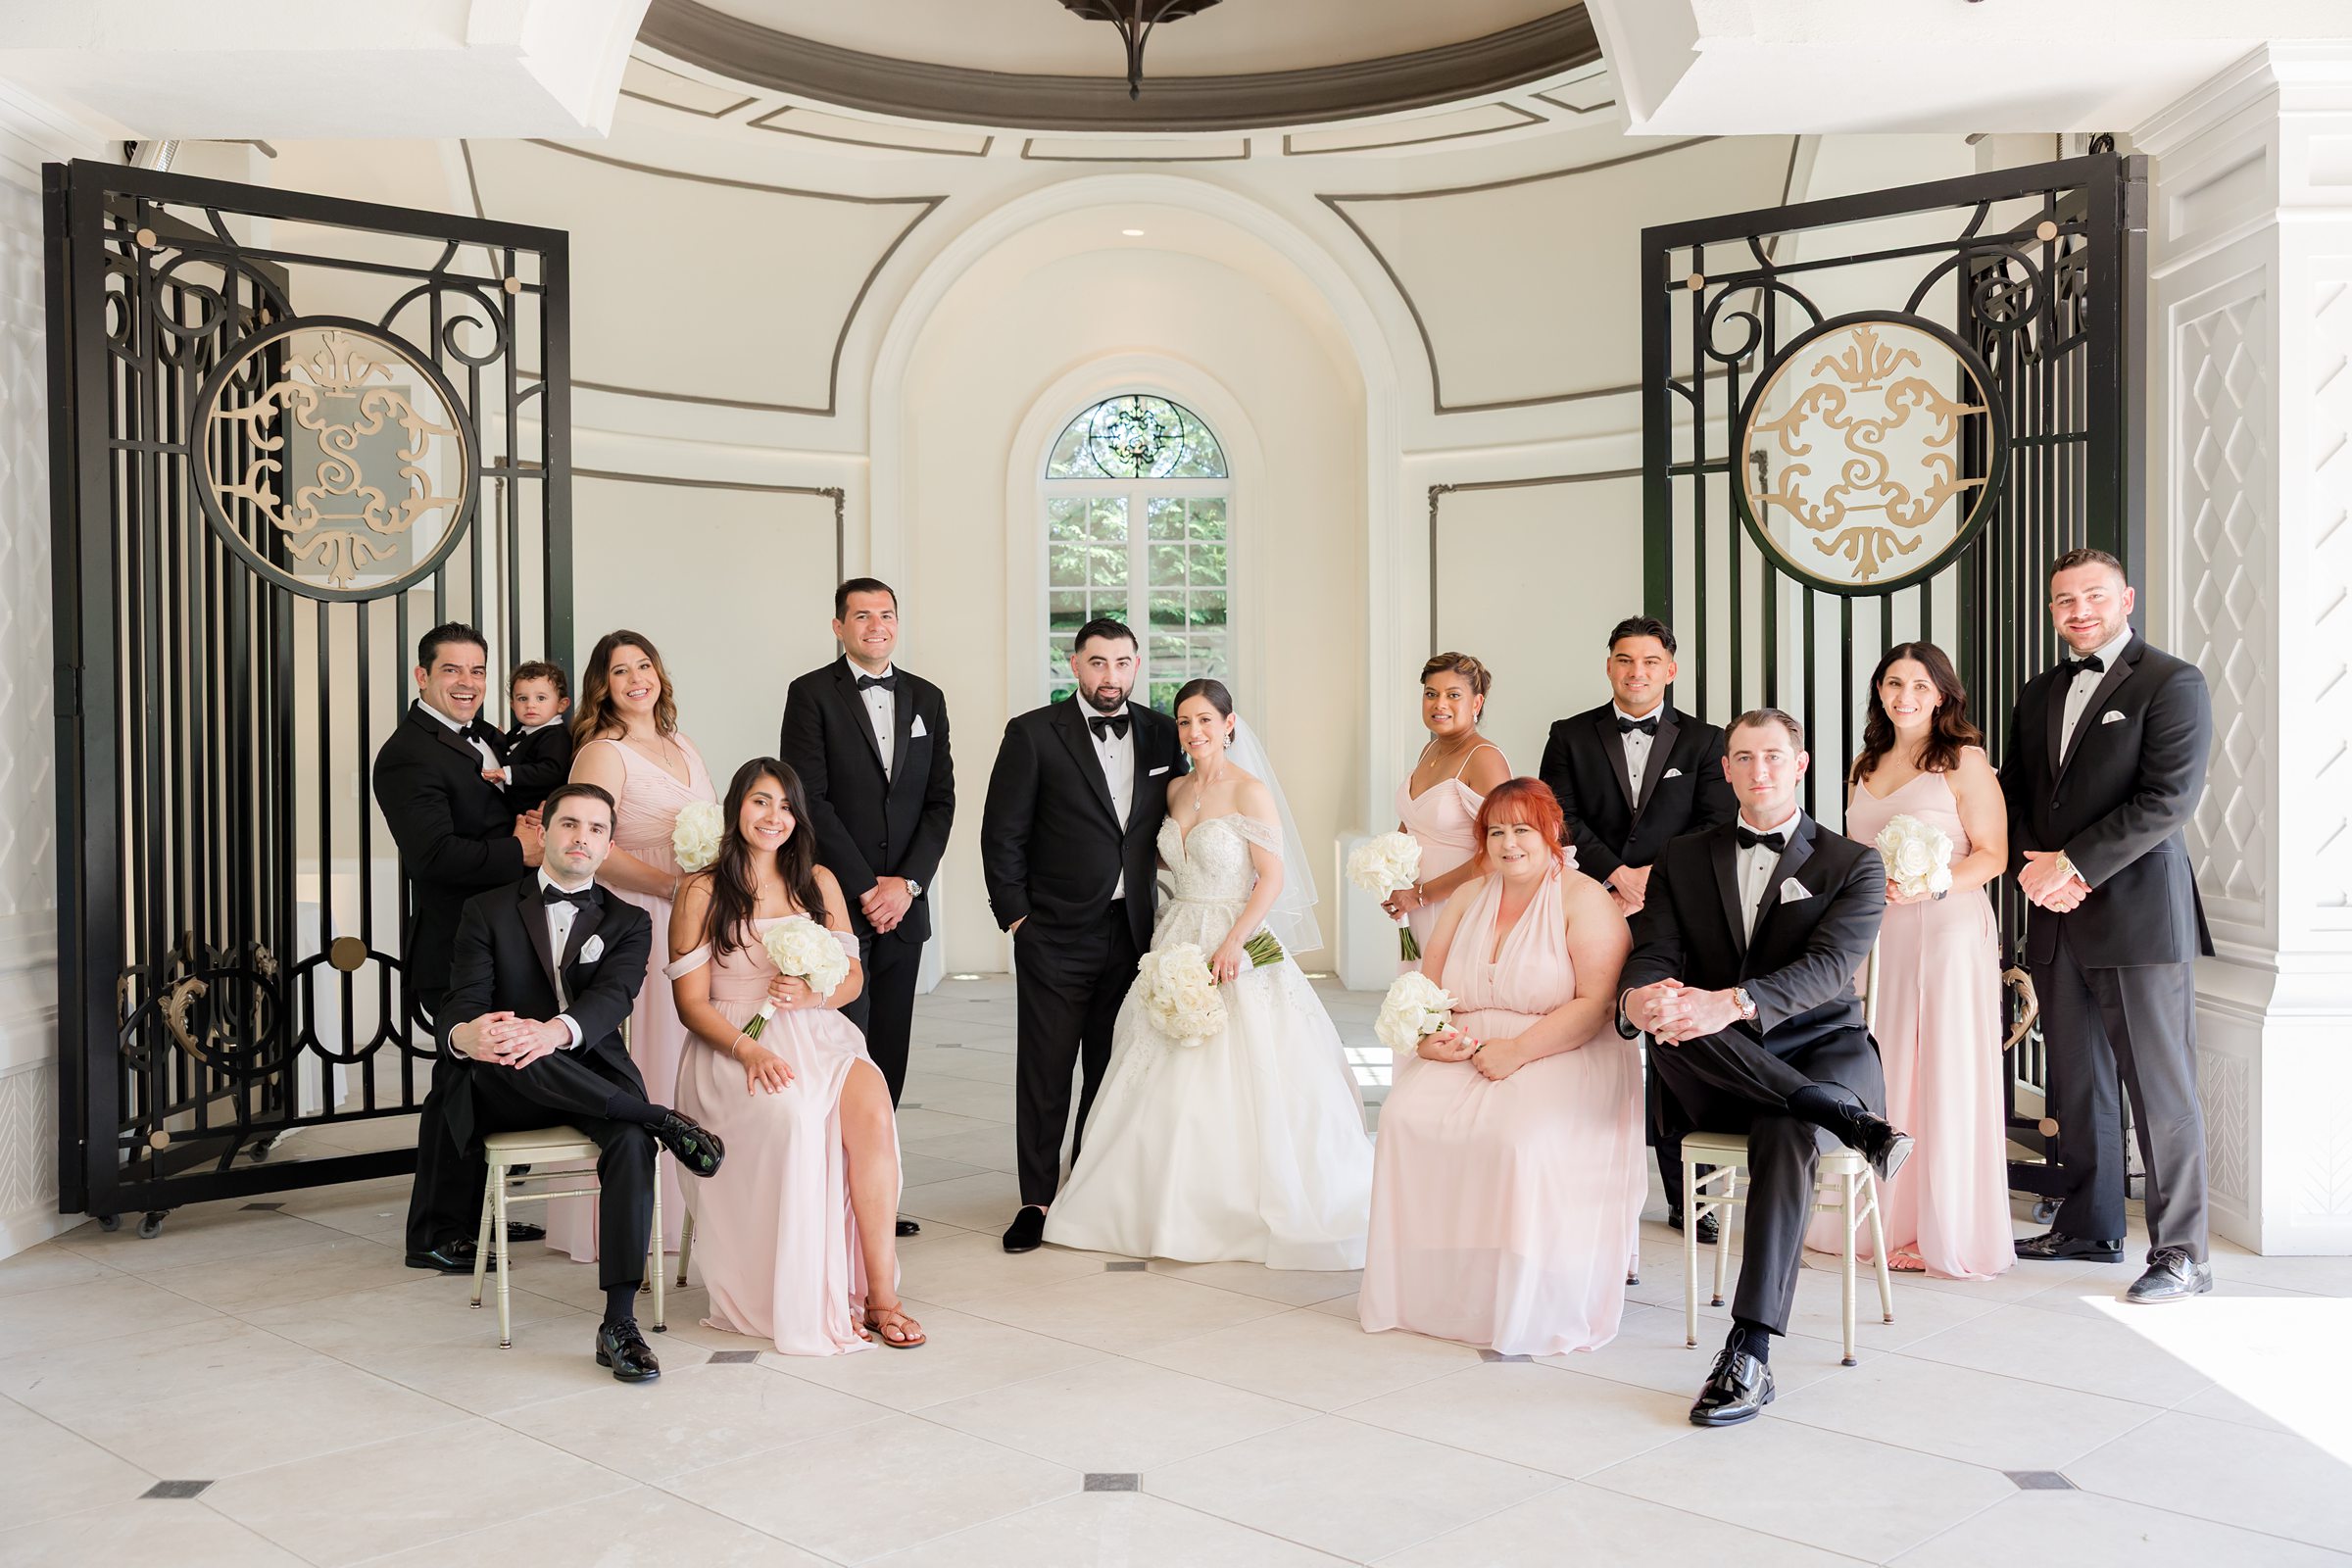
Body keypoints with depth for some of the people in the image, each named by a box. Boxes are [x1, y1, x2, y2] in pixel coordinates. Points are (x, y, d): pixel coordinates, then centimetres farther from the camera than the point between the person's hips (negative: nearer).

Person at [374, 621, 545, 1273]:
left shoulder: (484, 738, 13)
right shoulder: (409, 756, -15)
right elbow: (437, 854, -25)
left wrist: (533, 818, 1)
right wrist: (519, 852, -19)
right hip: (456, 947, -9)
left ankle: (475, 1214, 29)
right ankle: (436, 1234, 9)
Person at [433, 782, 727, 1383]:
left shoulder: (627, 922, 12)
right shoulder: (488, 911, 11)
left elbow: (613, 997, -10)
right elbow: (463, 1007, -5)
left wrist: (555, 1032, -35)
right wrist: (466, 1036, -33)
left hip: (593, 1078, 1)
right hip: (506, 1092, 0)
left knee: (631, 1142, -33)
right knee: (502, 1045, -37)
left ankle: (620, 1323, -32)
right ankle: (659, 1117, -28)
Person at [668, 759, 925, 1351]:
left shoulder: (818, 882, 15)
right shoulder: (702, 892, 3)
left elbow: (854, 976, 14)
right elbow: (692, 1004, -2)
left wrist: (813, 994, -10)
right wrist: (750, 1051, -19)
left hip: (816, 1035, 3)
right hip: (733, 1046, -3)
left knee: (873, 1109, -30)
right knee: (793, 1113, -36)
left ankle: (879, 1295, -27)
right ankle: (803, 1301, -23)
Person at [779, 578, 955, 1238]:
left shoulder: (926, 699, 13)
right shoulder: (812, 693, -1)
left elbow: (940, 800, 9)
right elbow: (810, 799, -8)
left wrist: (906, 882, -4)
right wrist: (864, 887, -10)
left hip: (902, 903, 5)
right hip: (837, 902, -4)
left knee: (889, 1052, 6)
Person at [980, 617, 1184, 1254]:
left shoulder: (1161, 734, 5)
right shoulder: (1033, 733, -6)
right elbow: (1002, 833, -4)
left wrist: (1160, 913, 7)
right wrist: (1015, 915, -7)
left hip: (1132, 931, 4)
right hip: (1056, 934, -4)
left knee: (1112, 1070, 12)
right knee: (1045, 1073, 2)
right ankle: (1037, 1201, 12)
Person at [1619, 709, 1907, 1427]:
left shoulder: (1853, 864, 4)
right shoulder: (1682, 859, 13)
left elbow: (1829, 968, -13)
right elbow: (1653, 956, -1)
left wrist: (1733, 1003, -33)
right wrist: (1638, 999, -29)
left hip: (1819, 1051, -2)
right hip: (1717, 1076, 2)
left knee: (1787, 1135, -36)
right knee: (1669, 1017, -32)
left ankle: (1750, 1353, -38)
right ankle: (1849, 1119, -33)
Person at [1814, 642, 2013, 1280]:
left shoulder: (1964, 762, -1)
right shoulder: (1864, 768, 17)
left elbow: (1992, 855, -6)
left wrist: (1928, 886, -20)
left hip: (1947, 934, -5)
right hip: (1875, 936, 6)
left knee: (1945, 1078, -3)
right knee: (1880, 1077, 3)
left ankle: (1946, 1232, 5)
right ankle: (1889, 1222, 12)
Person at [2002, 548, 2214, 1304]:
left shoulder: (2172, 683, -5)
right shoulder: (2040, 694, 17)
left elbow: (2168, 800, -14)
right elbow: (2013, 795, 16)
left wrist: (2070, 865, -15)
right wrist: (2033, 867, -3)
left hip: (2139, 915, -7)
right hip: (2057, 918, 7)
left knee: (2160, 1087, -3)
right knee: (2075, 1081, 13)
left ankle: (2180, 1253, 3)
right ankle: (2090, 1225, 25)